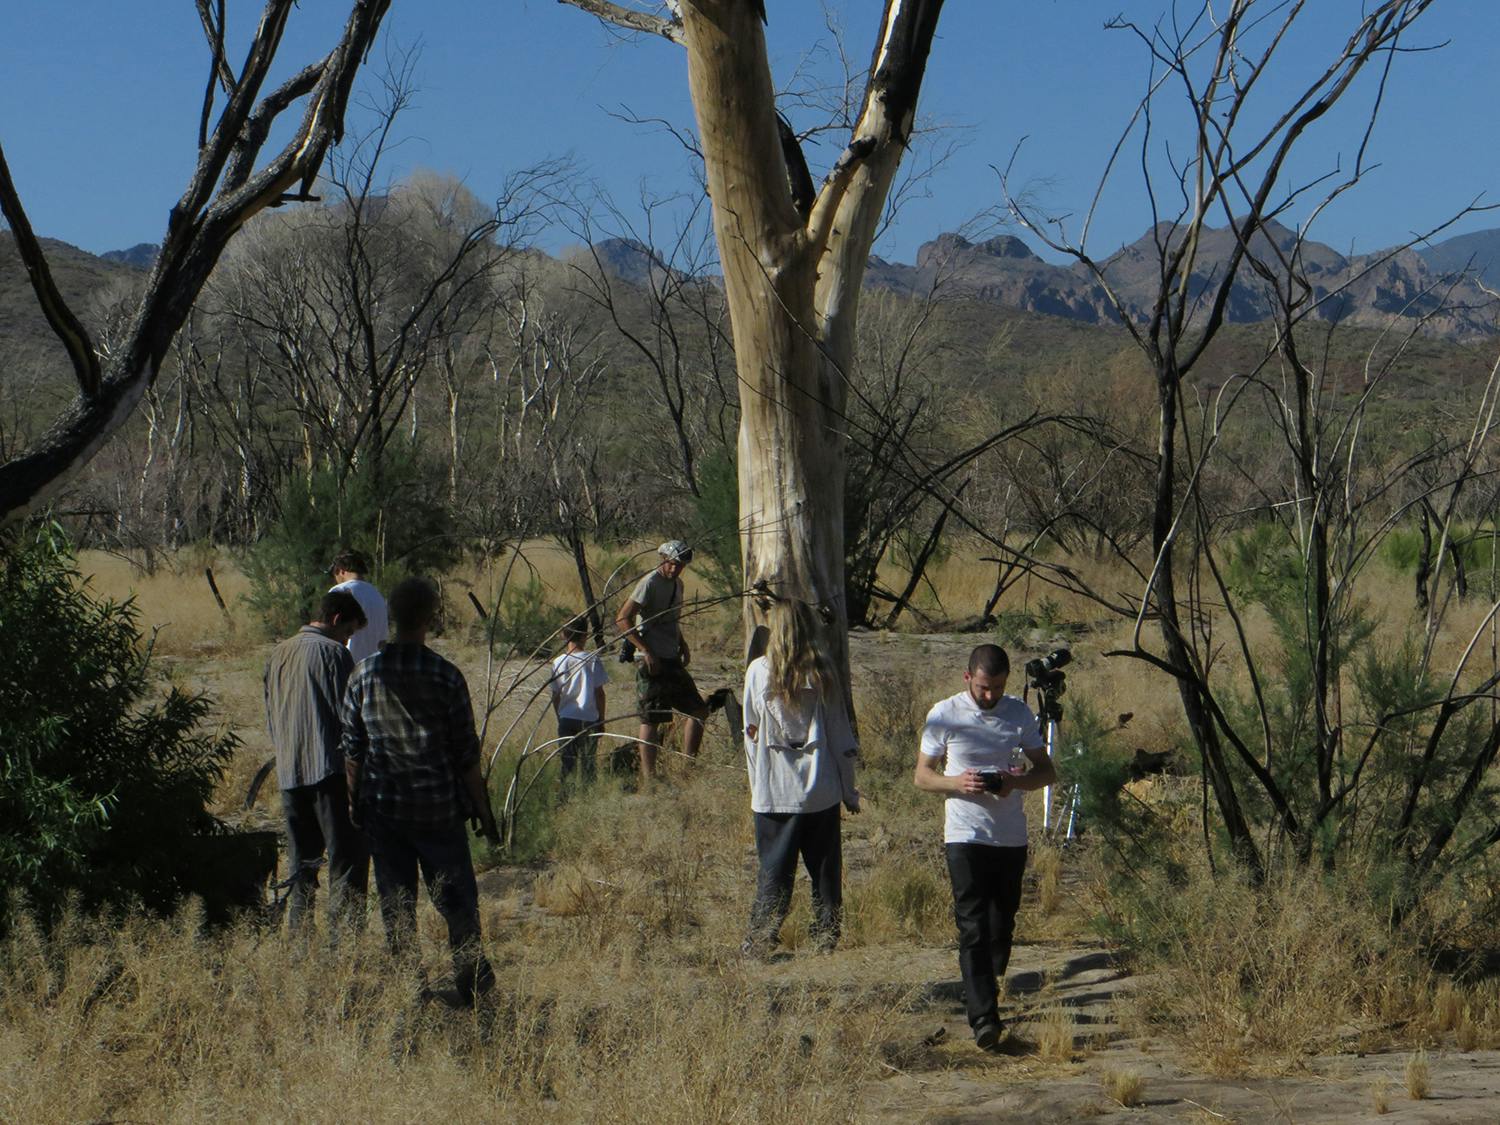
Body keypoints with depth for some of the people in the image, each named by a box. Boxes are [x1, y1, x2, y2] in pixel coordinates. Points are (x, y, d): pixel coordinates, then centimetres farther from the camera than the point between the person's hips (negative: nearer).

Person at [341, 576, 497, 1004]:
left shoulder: (364, 675, -3)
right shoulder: (445, 676, -11)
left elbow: (352, 750, 3)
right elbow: (466, 755, -7)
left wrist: (356, 804, 15)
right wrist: (483, 811, 3)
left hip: (382, 809, 3)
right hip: (438, 808, -2)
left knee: (395, 905, 10)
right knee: (457, 901, 8)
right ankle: (472, 981, 10)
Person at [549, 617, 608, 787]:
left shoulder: (559, 662, -1)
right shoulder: (593, 660, -6)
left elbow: (555, 696, 3)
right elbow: (599, 693, -3)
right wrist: (601, 718, 7)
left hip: (566, 719, 1)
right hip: (589, 719, -1)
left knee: (567, 762, 7)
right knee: (587, 760, 6)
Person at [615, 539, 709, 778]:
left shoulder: (677, 584, 14)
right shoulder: (650, 583, -13)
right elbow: (622, 619, -18)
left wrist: (682, 644, 13)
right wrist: (647, 652, -20)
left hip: (672, 660, 9)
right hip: (652, 661, -9)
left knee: (699, 711, 9)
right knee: (651, 720, -8)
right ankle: (649, 776, -8)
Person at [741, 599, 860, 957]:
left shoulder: (759, 671, -5)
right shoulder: (822, 673, -3)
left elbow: (752, 735, 0)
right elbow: (841, 738, 0)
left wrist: (757, 784, 10)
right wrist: (850, 791, 10)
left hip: (774, 793, 0)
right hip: (821, 792, 0)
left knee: (774, 871, 5)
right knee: (825, 870, 11)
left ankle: (759, 941, 1)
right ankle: (826, 938, 13)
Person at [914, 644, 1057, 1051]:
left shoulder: (1020, 714, 5)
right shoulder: (944, 715, -2)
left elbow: (1046, 771, 9)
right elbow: (922, 776, 3)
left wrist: (1016, 781, -13)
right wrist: (957, 782, -18)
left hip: (1011, 835, 3)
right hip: (965, 836, -3)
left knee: (1002, 925, 13)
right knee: (973, 929, -11)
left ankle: (991, 989, 35)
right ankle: (984, 1017, -17)